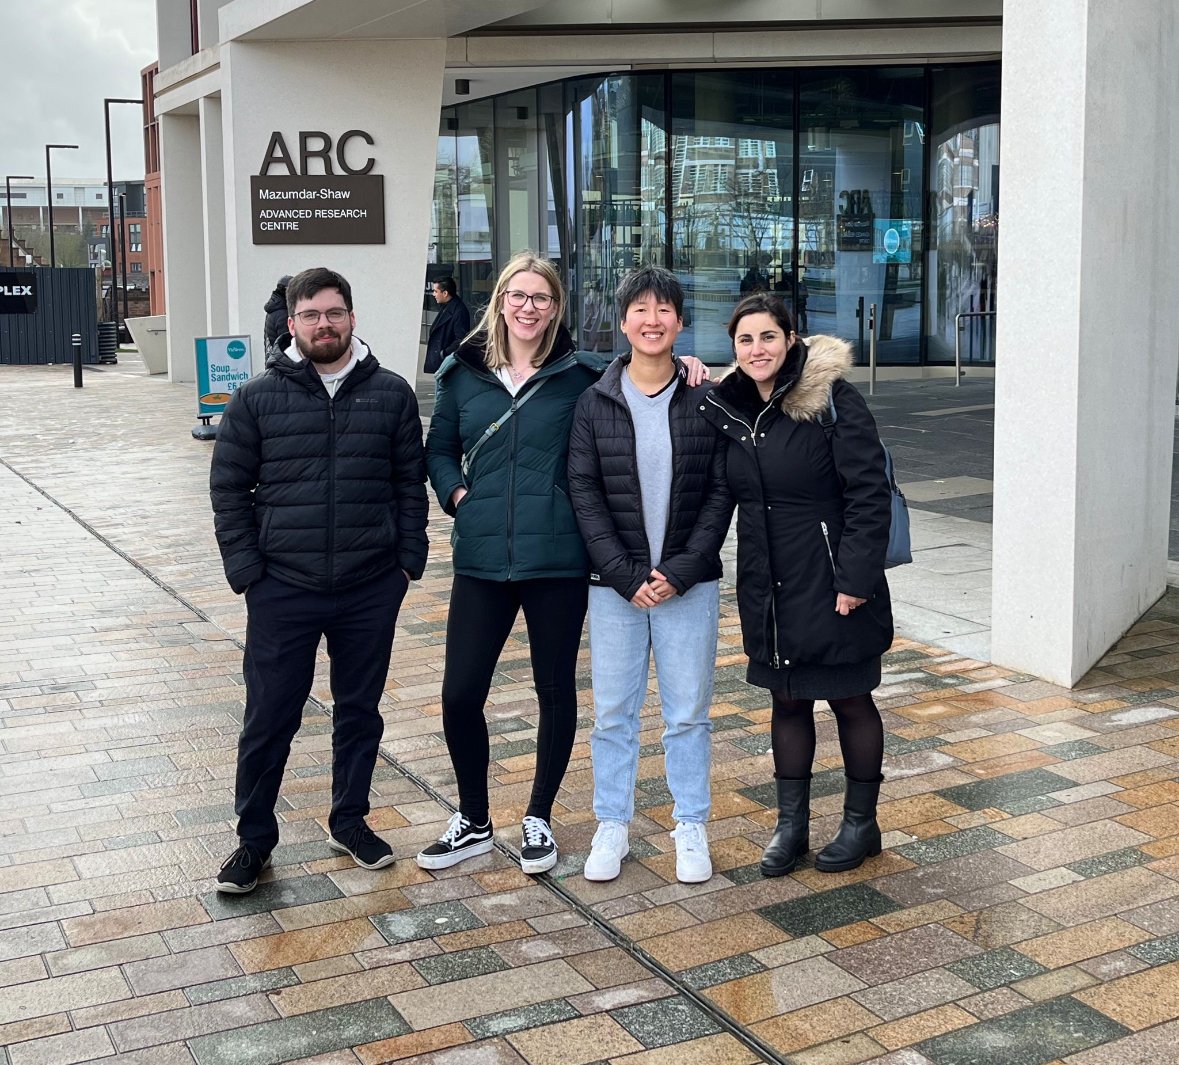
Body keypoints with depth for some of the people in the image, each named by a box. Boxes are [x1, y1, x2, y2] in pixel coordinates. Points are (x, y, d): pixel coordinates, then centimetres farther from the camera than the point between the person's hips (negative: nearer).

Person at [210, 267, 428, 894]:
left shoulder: (391, 394, 2)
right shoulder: (258, 399, -2)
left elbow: (411, 483, 6)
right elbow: (228, 488, 1)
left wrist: (408, 561, 1)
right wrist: (246, 571, -5)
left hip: (371, 590, 2)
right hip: (282, 589, -1)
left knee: (360, 711, 14)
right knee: (269, 719, 5)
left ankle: (350, 821, 32)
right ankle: (254, 840, 21)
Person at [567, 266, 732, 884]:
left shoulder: (707, 402, -1)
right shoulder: (595, 404, 0)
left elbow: (721, 492, -2)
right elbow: (584, 491, -3)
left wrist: (681, 571, -12)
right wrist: (625, 575, -12)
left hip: (689, 583, 0)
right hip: (615, 585, 1)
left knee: (688, 714, 8)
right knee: (612, 713, 8)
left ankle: (691, 829, 23)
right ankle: (612, 827, 23)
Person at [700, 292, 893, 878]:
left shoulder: (832, 399, -13)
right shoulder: (724, 408, 4)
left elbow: (869, 490, -15)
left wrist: (855, 576, -19)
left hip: (831, 585, -5)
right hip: (769, 587, 5)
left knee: (849, 699, 9)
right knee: (787, 699, 14)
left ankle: (861, 823, 25)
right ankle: (791, 823, 26)